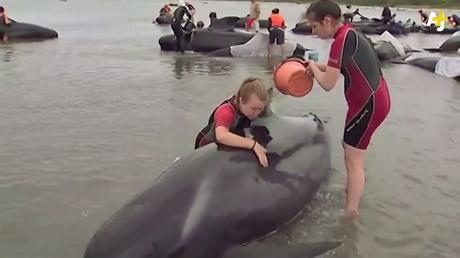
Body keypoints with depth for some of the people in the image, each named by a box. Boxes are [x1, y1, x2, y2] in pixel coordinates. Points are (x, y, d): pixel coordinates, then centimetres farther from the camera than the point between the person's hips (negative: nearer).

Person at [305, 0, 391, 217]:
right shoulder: (350, 34, 10)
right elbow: (343, 68, 20)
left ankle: (350, 214, 0)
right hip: (375, 99, 10)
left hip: (369, 104, -10)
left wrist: (313, 67, -6)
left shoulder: (342, 40, -21)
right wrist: (319, 67, 6)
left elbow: (327, 84, -24)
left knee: (353, 160, -5)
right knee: (350, 147, 26)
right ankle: (351, 192, 43)